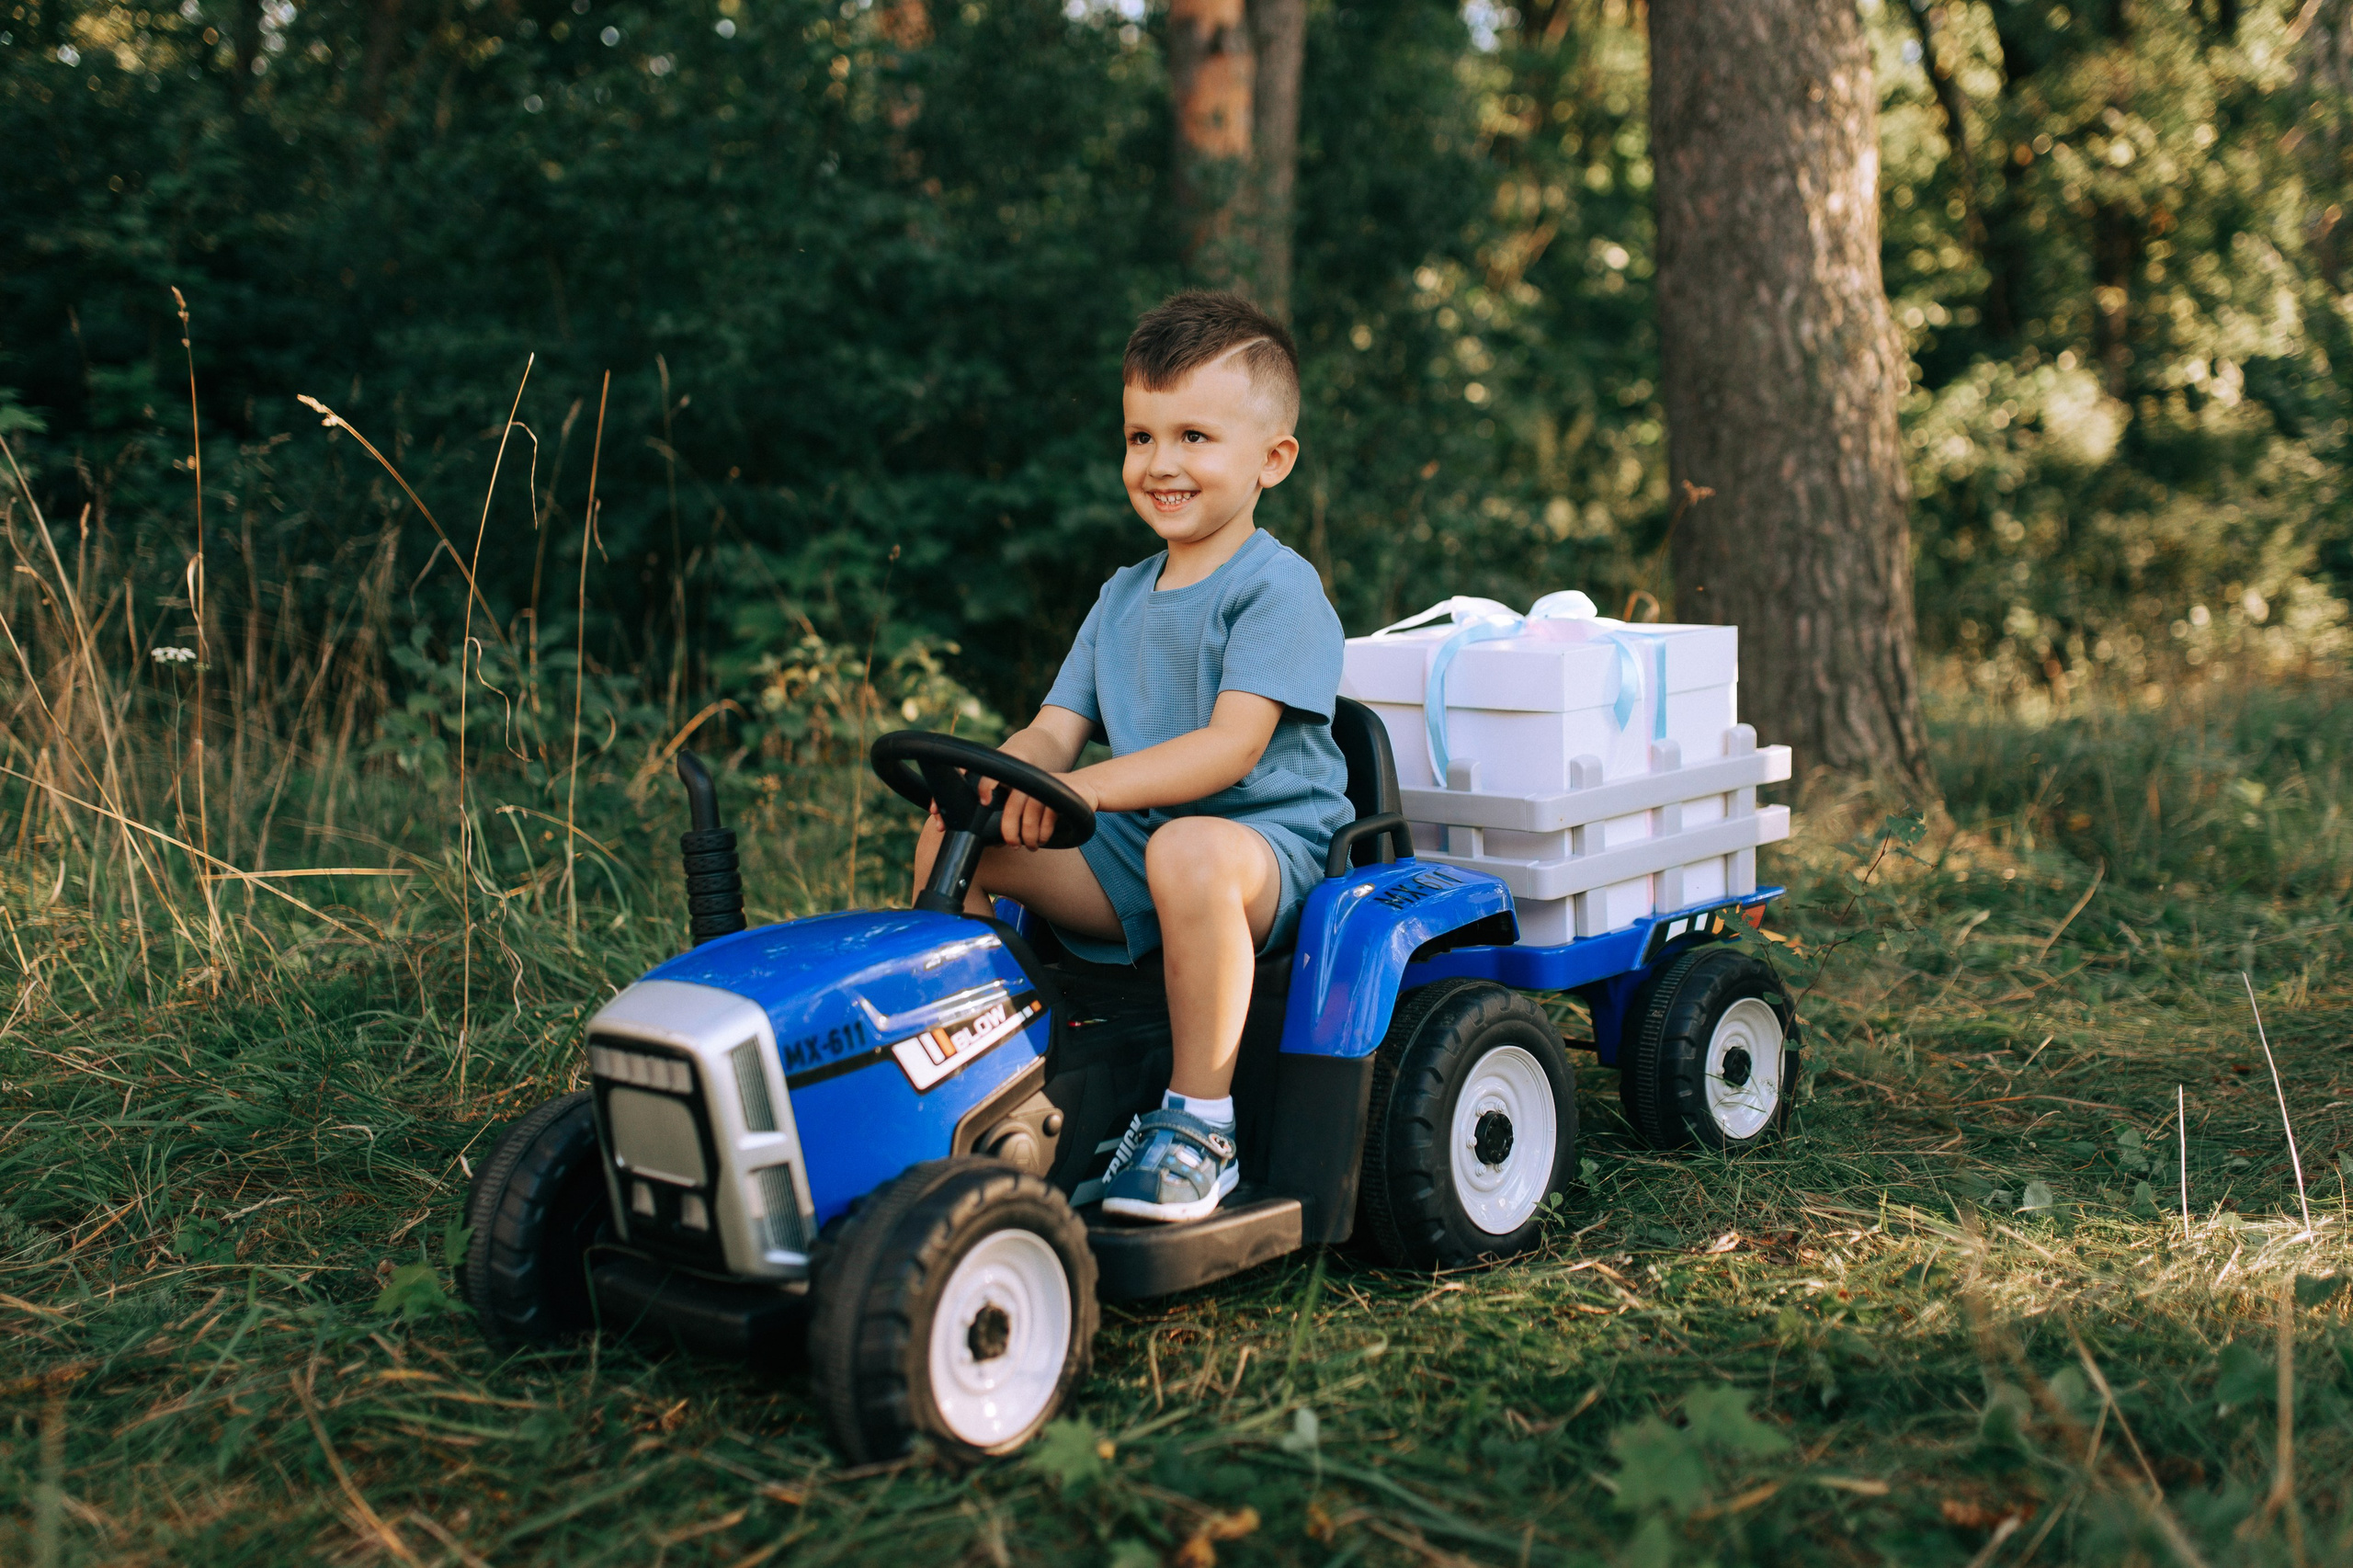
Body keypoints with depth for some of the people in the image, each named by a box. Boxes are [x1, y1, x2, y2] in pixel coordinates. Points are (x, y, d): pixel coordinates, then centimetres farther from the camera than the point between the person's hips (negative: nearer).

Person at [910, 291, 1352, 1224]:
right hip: (1130, 849, 7)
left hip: (1266, 842, -7)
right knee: (955, 831, -6)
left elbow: (1232, 745, -22)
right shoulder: (1123, 597, 16)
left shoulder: (1279, 589, -9)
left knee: (1189, 849, -41)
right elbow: (1055, 732, 11)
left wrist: (1086, 787, -32)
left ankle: (1198, 1121, -29)